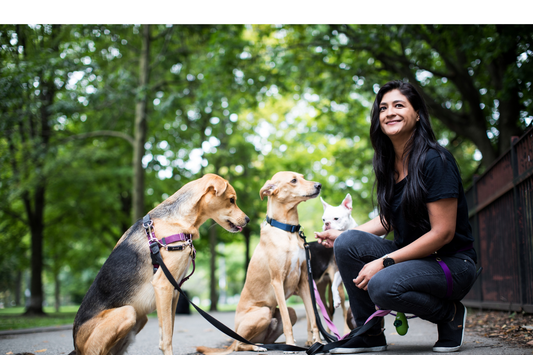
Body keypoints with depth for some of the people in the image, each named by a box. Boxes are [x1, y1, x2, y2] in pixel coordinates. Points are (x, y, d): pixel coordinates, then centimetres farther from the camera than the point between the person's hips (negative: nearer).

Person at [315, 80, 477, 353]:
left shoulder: (435, 161, -18)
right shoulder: (389, 164, 6)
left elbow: (443, 233, -21)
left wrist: (383, 262, -22)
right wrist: (341, 235, -1)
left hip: (453, 263, -7)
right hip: (411, 256, 7)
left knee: (383, 286, -33)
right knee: (348, 243, -16)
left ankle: (449, 314, -3)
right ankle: (369, 333, -2)